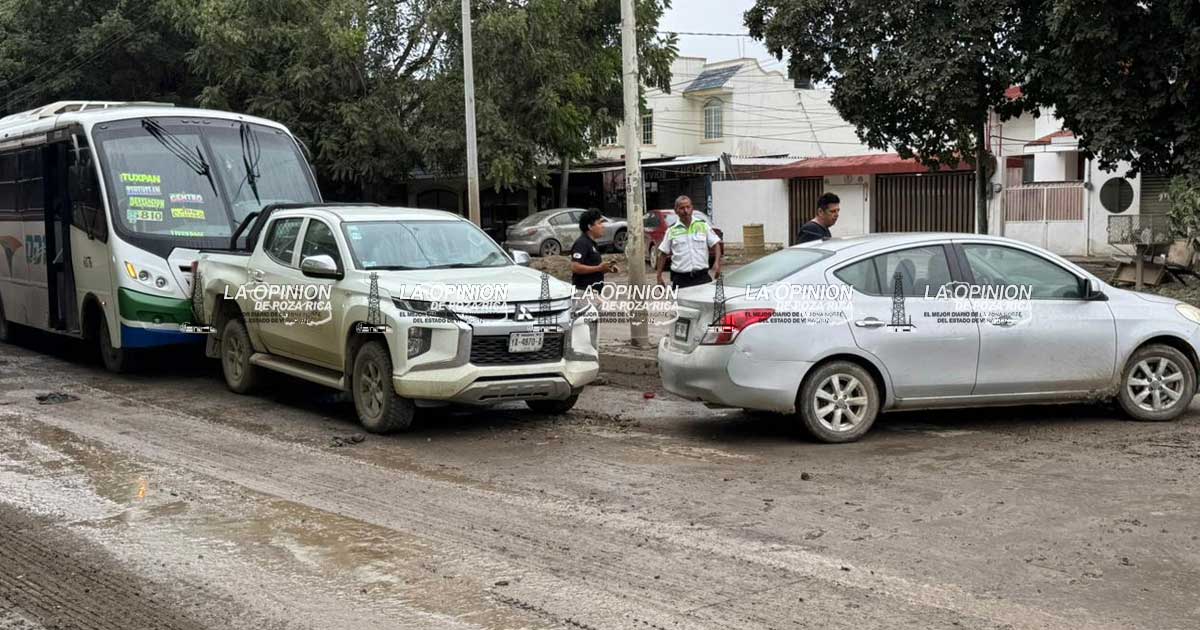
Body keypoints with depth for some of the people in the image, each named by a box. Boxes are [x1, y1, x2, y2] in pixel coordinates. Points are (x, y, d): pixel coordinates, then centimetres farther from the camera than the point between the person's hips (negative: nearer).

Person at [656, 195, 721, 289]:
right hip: (680, 278, -1)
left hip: (702, 277, 1)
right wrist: (659, 276, 3)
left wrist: (717, 262, -7)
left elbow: (715, 244, 9)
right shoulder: (672, 231, 7)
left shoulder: (702, 225, 8)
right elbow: (663, 254, 8)